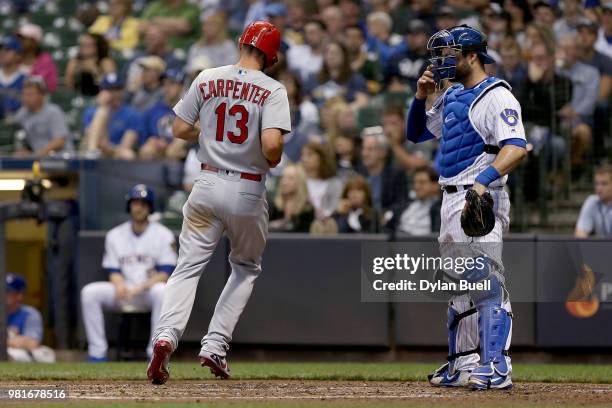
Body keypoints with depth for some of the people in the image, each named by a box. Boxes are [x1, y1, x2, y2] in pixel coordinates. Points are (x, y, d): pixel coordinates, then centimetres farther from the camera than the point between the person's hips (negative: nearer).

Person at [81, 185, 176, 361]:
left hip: (149, 290, -3)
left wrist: (139, 288, -25)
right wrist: (119, 285, -20)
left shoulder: (163, 235, -2)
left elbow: (164, 274, -10)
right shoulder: (115, 235, 8)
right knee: (89, 292, -23)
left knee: (161, 291, -38)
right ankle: (97, 352, -22)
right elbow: (113, 271, 5)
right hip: (123, 293, 3)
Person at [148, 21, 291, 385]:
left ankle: (166, 335, -23)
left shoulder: (207, 80, 1)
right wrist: (273, 160, 1)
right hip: (248, 192, -2)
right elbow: (272, 145, -21)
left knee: (189, 266, 2)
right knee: (246, 269, 19)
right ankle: (215, 346, 7)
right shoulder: (272, 90, -9)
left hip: (208, 185, 2)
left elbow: (180, 129, 5)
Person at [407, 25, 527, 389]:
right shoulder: (451, 97, 18)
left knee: (486, 280, -15)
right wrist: (421, 97, 9)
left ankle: (496, 368, -18)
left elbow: (516, 148, -23)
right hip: (452, 199, 10)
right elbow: (417, 134, 26)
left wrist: (484, 180, -37)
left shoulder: (497, 96, -10)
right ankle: (463, 365, 22)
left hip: (482, 198, -10)